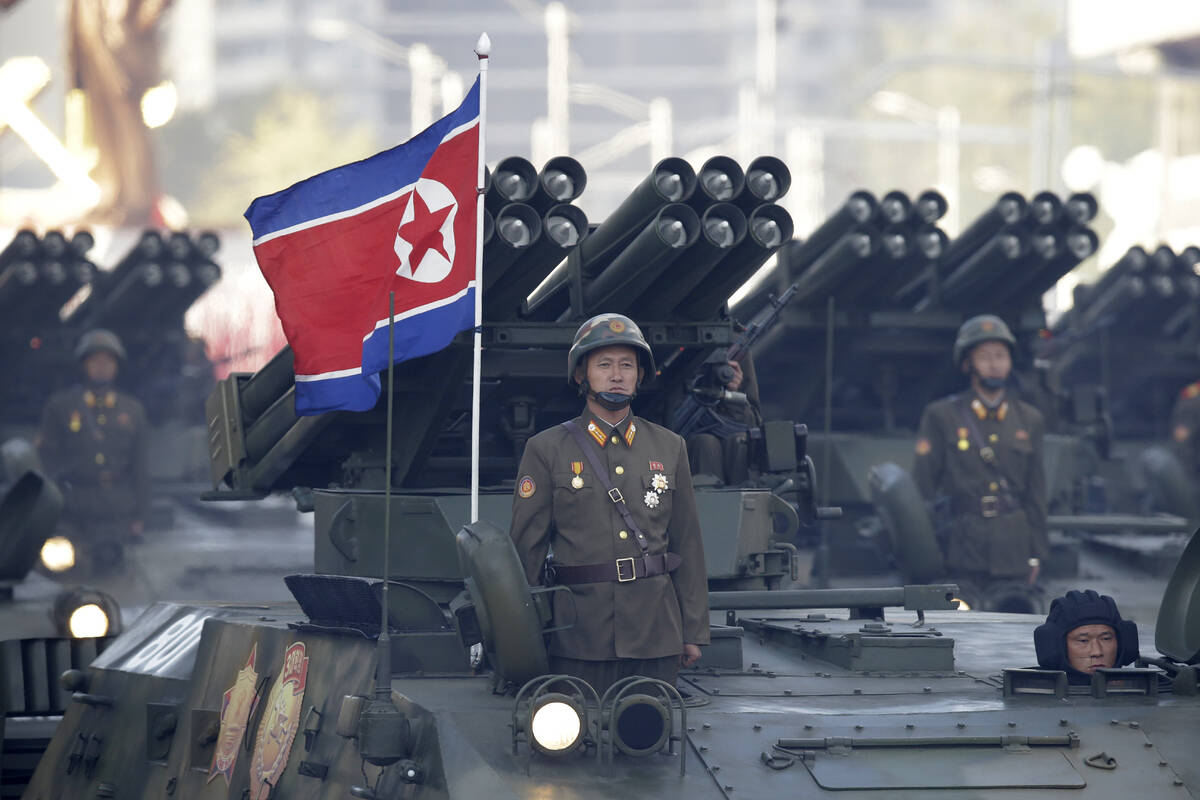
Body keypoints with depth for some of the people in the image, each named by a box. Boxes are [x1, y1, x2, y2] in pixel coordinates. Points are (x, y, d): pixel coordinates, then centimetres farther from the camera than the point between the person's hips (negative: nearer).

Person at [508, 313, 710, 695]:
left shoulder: (670, 448, 12)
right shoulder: (546, 450, 3)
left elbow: (688, 544, 13)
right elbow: (526, 548, 2)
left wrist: (693, 632, 9)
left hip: (655, 632, 2)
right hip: (579, 636, -2)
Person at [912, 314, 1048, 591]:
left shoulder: (1029, 420, 13)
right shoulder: (941, 417, 3)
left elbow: (1036, 494, 14)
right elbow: (923, 487, 2)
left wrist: (1036, 555, 10)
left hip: (1013, 555, 3)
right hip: (961, 554, -3)